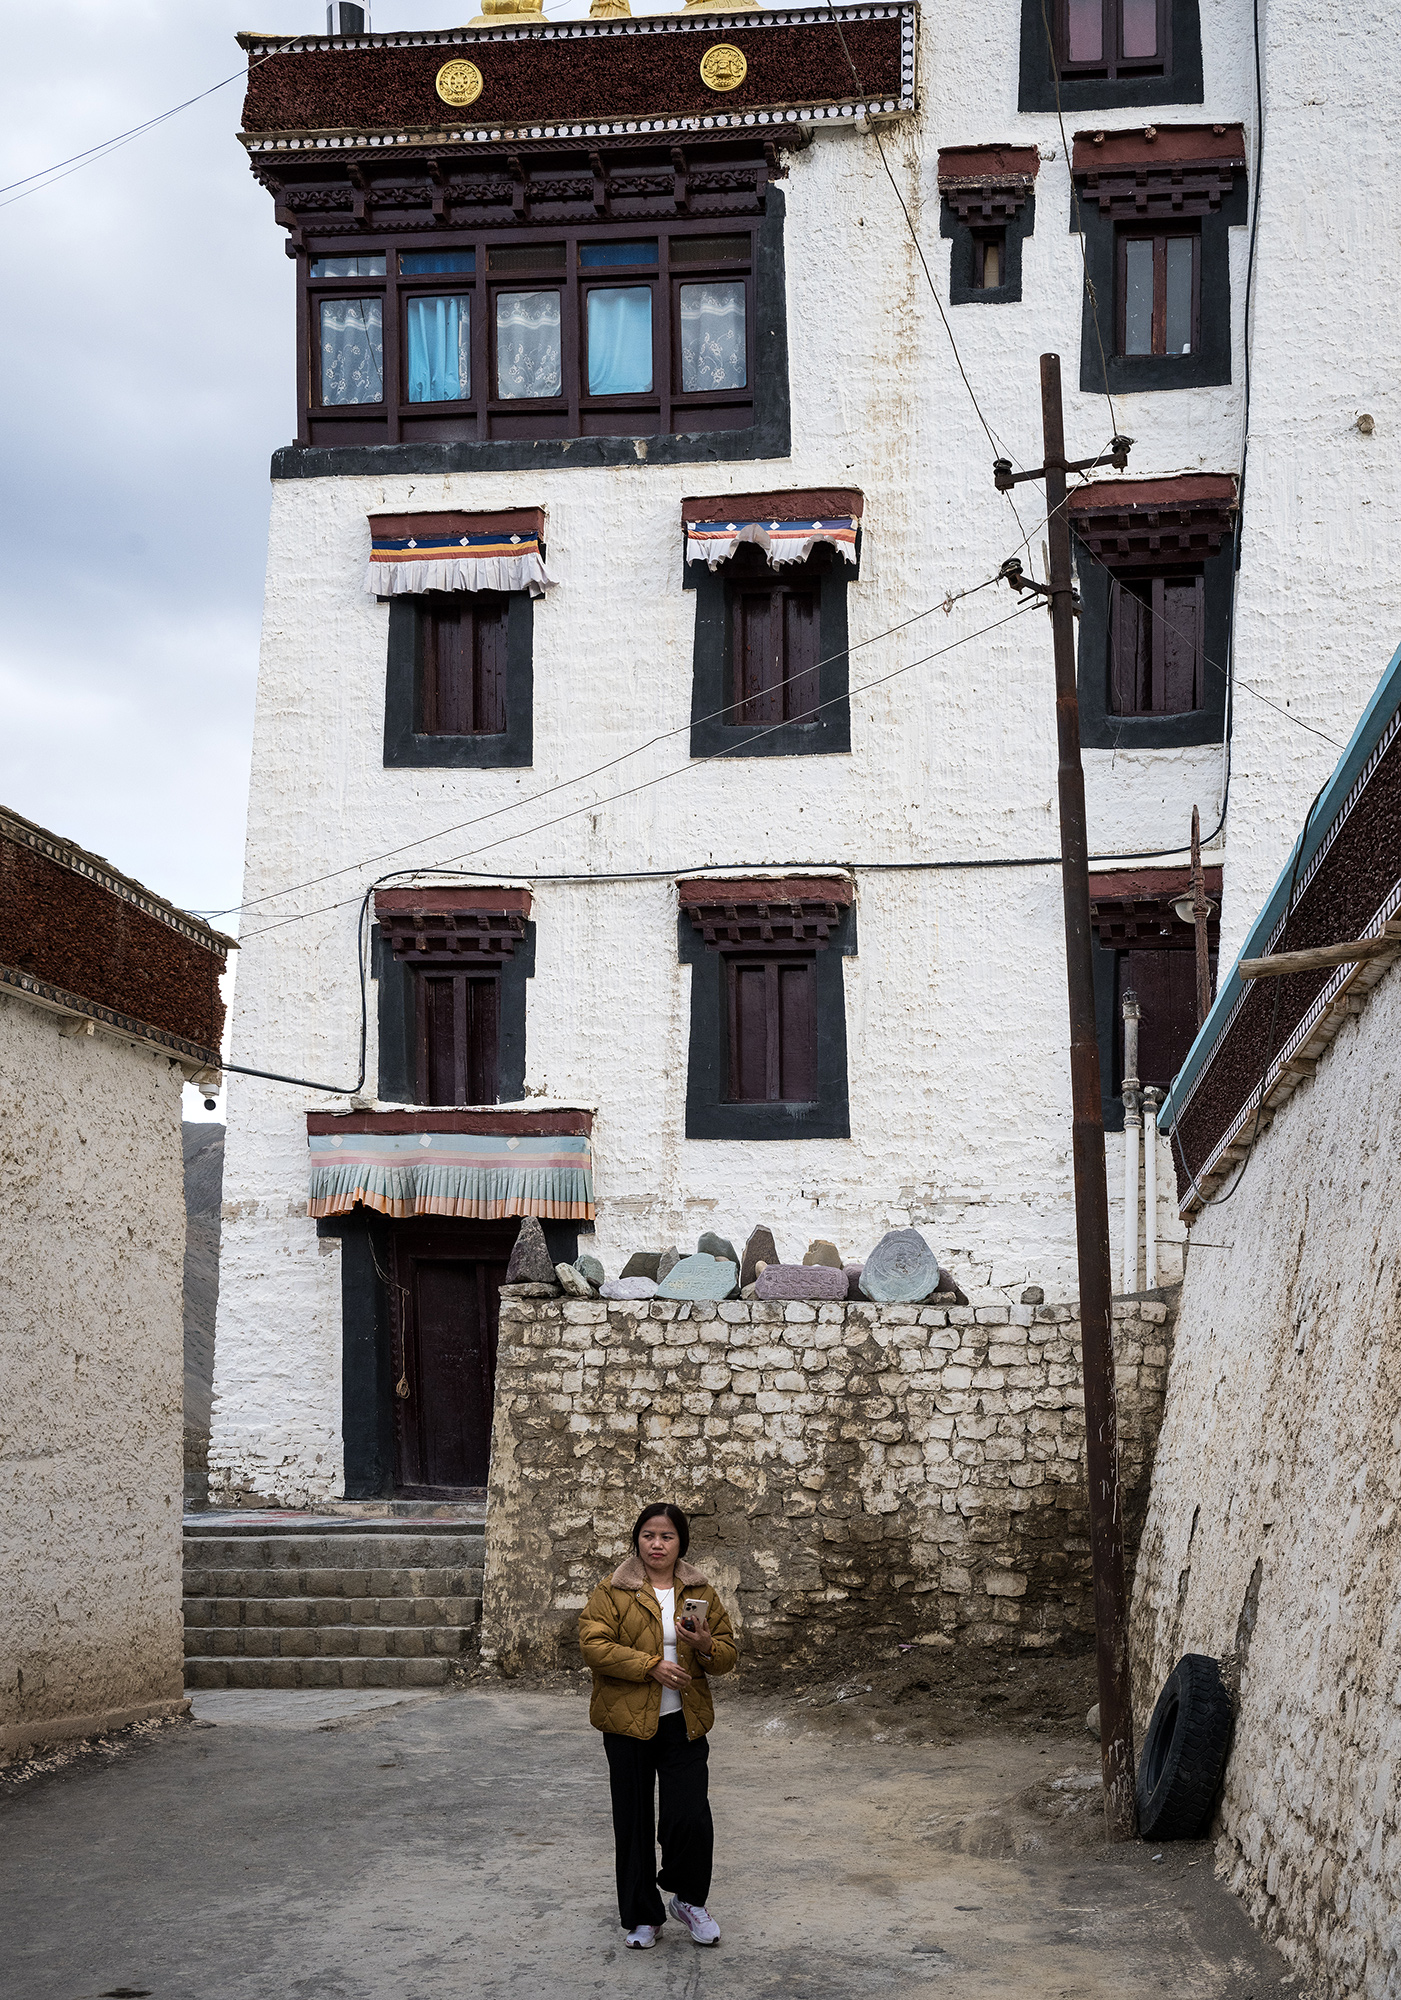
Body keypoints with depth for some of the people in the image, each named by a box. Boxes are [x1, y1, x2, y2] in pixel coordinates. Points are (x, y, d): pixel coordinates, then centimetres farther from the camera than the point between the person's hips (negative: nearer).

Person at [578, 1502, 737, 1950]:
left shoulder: (701, 1593, 8)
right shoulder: (612, 1592, -1)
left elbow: (728, 1656, 9)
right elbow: (593, 1647, -12)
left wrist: (706, 1646, -14)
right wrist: (652, 1665, -18)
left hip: (685, 1724, 1)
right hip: (628, 1725, -1)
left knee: (691, 1819, -7)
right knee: (634, 1824, 7)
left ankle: (689, 1900, 19)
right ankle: (642, 1917, 22)